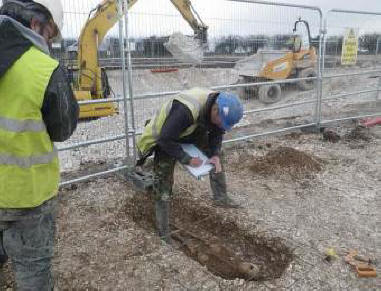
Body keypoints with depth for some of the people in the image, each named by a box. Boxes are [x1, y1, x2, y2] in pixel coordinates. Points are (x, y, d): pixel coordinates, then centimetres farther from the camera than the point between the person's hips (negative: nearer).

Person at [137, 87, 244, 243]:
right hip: (165, 139, -7)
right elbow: (166, 140, -36)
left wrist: (215, 155, -14)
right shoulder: (185, 110, -43)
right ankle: (163, 234, 4)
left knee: (216, 155, 0)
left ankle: (221, 197, 15)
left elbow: (216, 132, -1)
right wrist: (187, 159, -30)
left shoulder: (219, 107, -18)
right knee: (163, 189, -7)